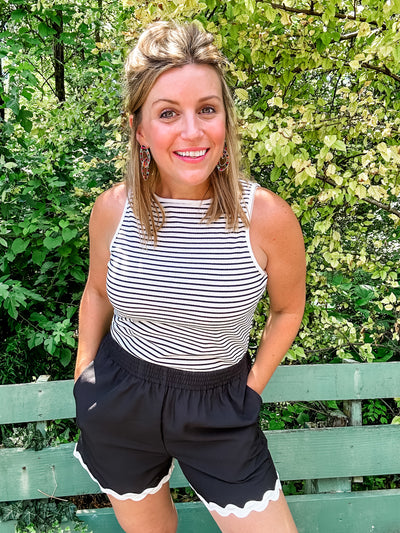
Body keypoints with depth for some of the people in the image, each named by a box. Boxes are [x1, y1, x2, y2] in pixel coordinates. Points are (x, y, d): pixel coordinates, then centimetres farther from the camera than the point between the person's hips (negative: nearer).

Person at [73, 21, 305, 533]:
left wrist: (251, 387, 0)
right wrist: (83, 373, 9)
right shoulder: (112, 209, -13)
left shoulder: (268, 218, -19)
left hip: (219, 413, -1)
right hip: (117, 405, 2)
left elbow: (287, 309, -1)